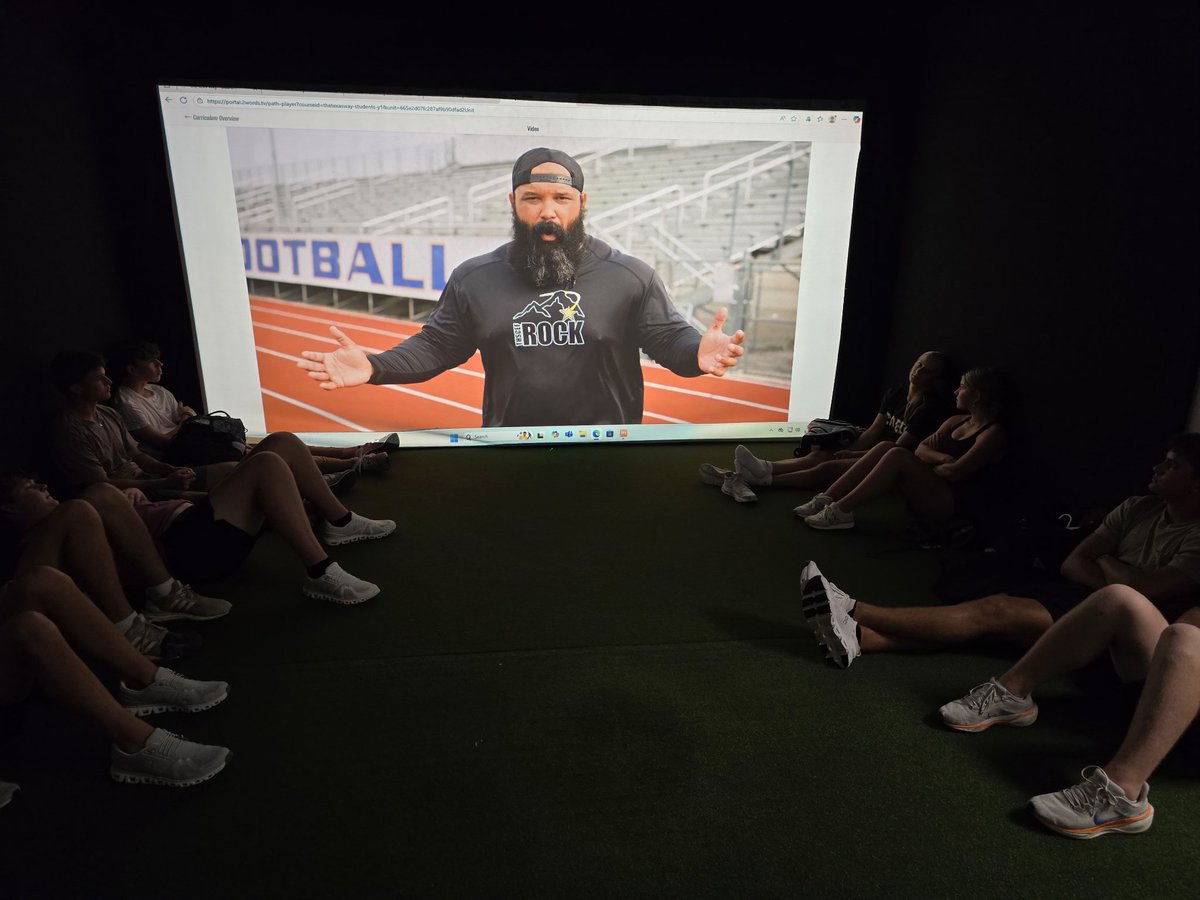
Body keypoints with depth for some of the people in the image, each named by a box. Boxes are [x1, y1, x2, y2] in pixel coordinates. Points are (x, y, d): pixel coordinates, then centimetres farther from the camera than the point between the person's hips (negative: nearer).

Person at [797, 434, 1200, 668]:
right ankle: (858, 636, -40)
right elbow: (1074, 562, 8)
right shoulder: (1140, 509, 14)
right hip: (1075, 594, 6)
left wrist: (1106, 561, -2)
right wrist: (1117, 585, -9)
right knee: (991, 608, -20)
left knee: (994, 612, -26)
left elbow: (1148, 591, -20)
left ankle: (853, 612, -37)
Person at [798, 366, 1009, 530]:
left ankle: (841, 511, -30)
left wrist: (926, 468, -1)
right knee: (885, 446, -14)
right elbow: (921, 449, 11)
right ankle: (826, 499, -21)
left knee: (898, 455, -29)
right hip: (928, 491, 8)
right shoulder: (956, 421, 19)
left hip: (948, 503, -8)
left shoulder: (992, 432, -7)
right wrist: (941, 458, -9)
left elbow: (955, 472, -18)